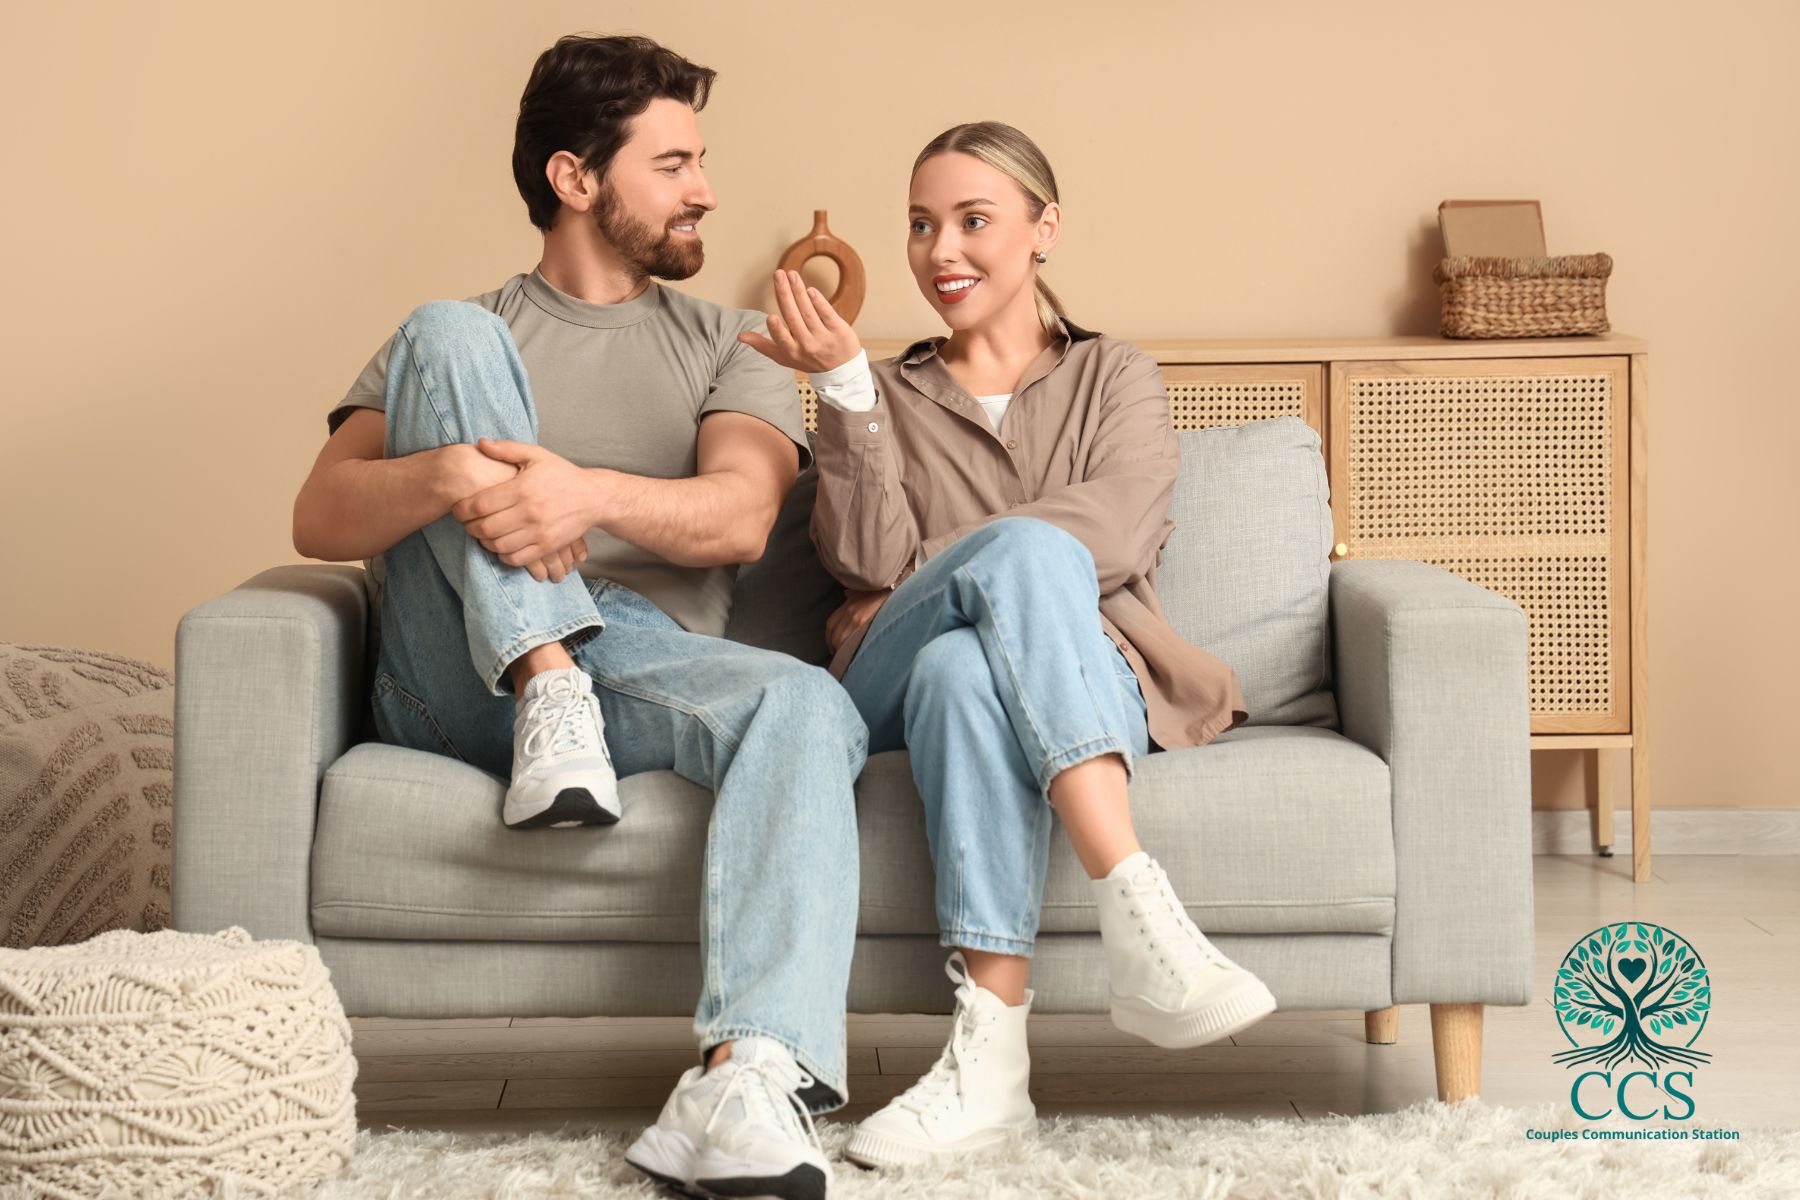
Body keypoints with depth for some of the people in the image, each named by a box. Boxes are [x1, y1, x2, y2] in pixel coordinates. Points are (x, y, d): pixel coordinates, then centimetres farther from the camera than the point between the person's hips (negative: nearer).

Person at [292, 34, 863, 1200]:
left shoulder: (727, 346, 22)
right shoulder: (467, 329, 20)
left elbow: (739, 518, -1)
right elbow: (320, 518, 3)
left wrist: (591, 493, -23)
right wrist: (448, 477, -21)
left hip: (645, 658, 1)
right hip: (461, 681, 0)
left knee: (810, 706, -33)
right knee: (448, 333, -14)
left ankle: (750, 1076, -51)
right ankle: (546, 683, -28)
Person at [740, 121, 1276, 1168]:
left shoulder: (1118, 378, 20)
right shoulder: (890, 396, 24)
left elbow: (1111, 537, -2)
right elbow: (866, 560, 3)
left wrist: (924, 577, -5)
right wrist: (844, 385, -7)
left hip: (1089, 679, 0)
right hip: (894, 696, 1)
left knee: (962, 668, -38)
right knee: (1025, 547, -35)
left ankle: (992, 1053, -48)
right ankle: (1143, 920, -48)